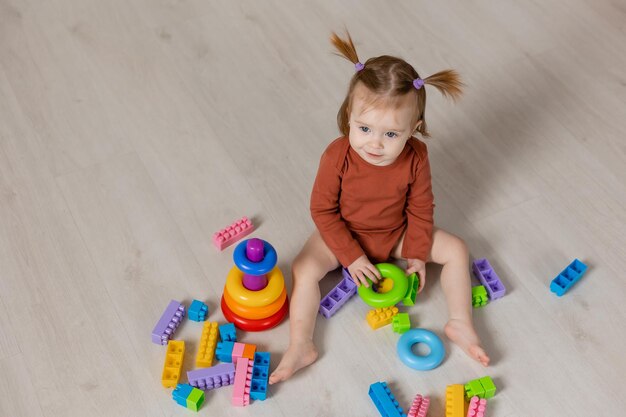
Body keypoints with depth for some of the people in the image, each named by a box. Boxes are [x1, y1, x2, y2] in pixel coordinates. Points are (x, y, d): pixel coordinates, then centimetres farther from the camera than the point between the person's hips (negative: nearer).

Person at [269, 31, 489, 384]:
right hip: (345, 235, -2)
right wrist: (351, 257, -20)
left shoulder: (416, 157, -25)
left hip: (396, 233, 2)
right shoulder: (337, 156, -31)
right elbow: (323, 210, -19)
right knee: (305, 269, -23)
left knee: (456, 250, -6)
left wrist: (417, 255, -10)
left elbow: (420, 209, -9)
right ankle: (301, 347, -18)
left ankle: (460, 324, 1)